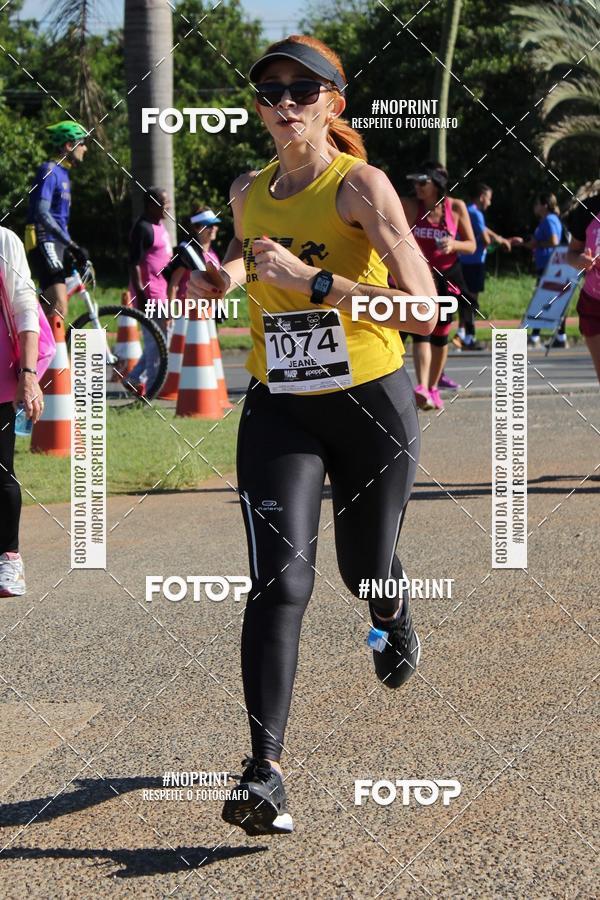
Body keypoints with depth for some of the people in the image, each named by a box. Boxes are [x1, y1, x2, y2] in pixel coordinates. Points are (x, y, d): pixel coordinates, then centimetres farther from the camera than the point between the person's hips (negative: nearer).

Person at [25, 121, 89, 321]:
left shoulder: (63, 173, 20)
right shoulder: (49, 171, -11)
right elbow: (42, 214, -23)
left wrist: (74, 251, 20)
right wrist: (72, 245, -26)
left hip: (54, 245, 10)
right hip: (43, 244, -10)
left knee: (50, 315, 8)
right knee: (59, 311, -19)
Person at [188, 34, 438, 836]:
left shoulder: (360, 185, -13)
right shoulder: (248, 192, 4)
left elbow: (423, 311, -22)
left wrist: (313, 281, -28)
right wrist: (226, 275, 6)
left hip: (372, 404, -3)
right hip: (279, 409, 3)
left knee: (367, 571, 15)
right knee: (281, 580, -15)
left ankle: (395, 625, 55)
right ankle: (264, 773, -19)